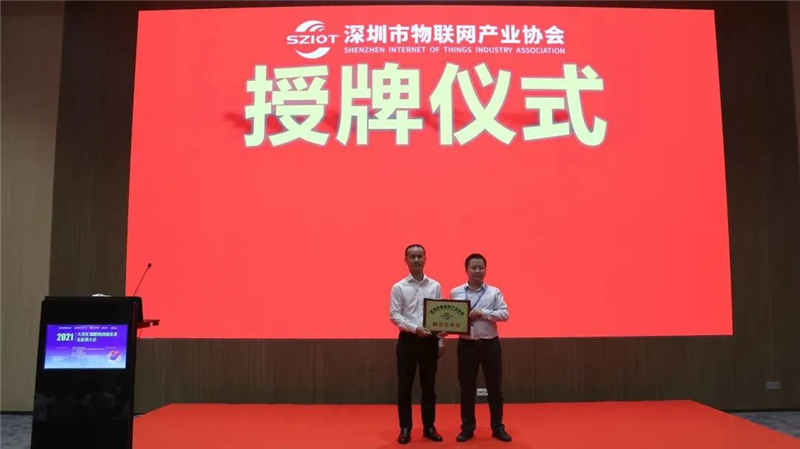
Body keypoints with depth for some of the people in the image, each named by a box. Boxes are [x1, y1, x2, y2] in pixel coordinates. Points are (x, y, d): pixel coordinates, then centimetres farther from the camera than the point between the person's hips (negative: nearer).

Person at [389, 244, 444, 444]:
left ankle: (429, 427, 20)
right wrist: (415, 328, -20)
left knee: (428, 386, 9)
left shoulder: (435, 286, 6)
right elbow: (394, 315, -7)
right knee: (405, 386, 3)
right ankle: (405, 428, 14)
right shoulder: (398, 287, -1)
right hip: (408, 340, -2)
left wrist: (440, 341, 3)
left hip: (430, 340, 2)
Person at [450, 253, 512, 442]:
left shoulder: (494, 292, 2)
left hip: (490, 343, 0)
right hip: (466, 344, 0)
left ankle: (498, 427, 20)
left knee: (494, 386, 7)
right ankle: (467, 428, 19)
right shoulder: (455, 292, 4)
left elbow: (504, 314, -7)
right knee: (467, 387, 7)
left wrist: (482, 313, -16)